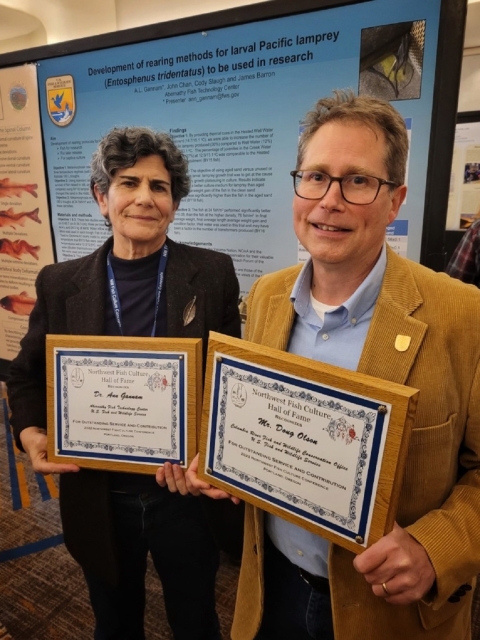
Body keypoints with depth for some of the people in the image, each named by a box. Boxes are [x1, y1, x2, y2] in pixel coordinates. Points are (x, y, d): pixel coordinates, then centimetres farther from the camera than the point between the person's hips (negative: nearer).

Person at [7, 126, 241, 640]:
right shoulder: (61, 284, -4)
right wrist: (31, 432, -11)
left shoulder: (213, 274, -9)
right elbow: (27, 375, 7)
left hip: (186, 492, -1)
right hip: (98, 497, 2)